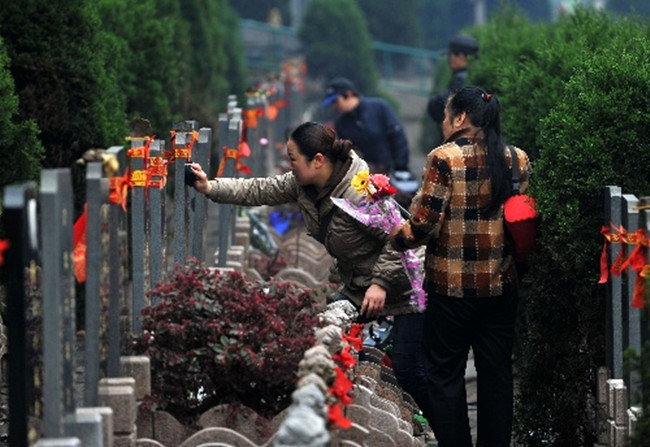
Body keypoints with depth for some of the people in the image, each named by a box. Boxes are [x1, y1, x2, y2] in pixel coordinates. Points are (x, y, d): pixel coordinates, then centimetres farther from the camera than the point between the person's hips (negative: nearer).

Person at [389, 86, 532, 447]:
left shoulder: (444, 158, -12)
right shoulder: (517, 159, 2)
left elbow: (425, 224, -13)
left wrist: (396, 237, 5)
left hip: (451, 283, -4)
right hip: (501, 283, 4)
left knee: (446, 374, 7)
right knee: (496, 373, 12)